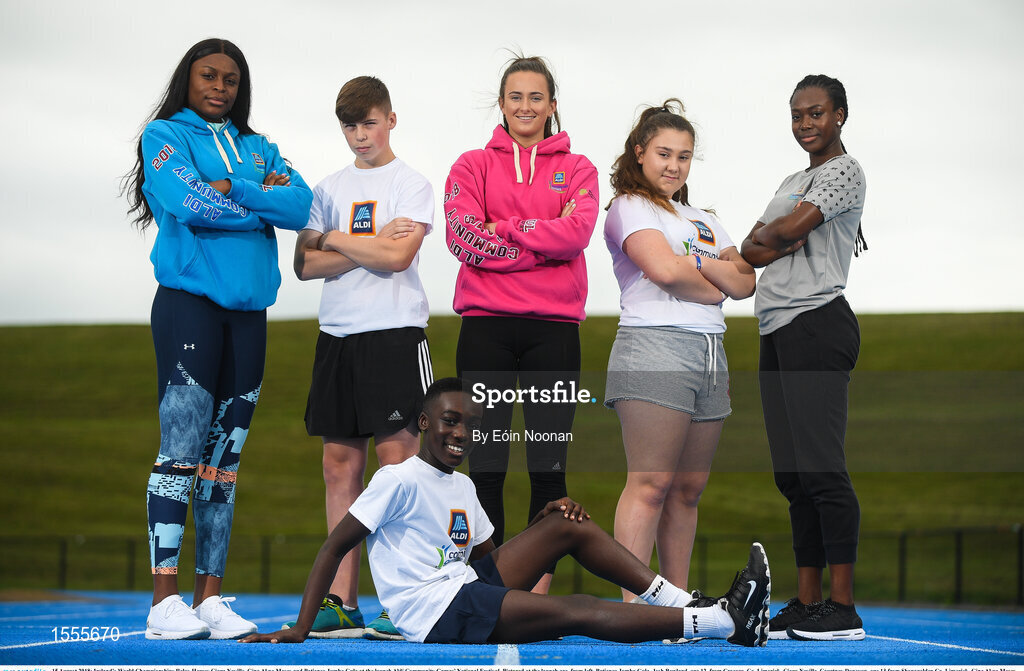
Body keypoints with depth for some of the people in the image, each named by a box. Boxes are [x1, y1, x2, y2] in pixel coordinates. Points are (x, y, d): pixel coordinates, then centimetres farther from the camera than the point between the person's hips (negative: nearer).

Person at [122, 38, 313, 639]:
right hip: (189, 300, -6)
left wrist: (231, 189, -10)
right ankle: (165, 600, -14)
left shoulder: (258, 149, 19)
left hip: (248, 309, 6)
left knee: (225, 454, 5)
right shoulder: (165, 134, 4)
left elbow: (301, 207, 1)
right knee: (183, 448, -12)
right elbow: (188, 203, -14)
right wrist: (262, 203, -3)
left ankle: (210, 596, 7)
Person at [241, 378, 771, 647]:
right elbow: (334, 547, -9)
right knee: (574, 611, -22)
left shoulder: (462, 487, 19)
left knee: (570, 524, 0)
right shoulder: (399, 480, -7)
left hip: (471, 588, 9)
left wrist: (543, 522, 5)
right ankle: (724, 622, -30)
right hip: (437, 614, -9)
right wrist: (299, 631, -16)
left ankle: (678, 601, -6)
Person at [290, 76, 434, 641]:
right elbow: (305, 264, 5)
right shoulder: (330, 188, 16)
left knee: (397, 457, -10)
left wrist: (337, 239, 0)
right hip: (337, 334, 5)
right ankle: (341, 603, 4)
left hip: (395, 330, -5)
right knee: (340, 464, 3)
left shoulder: (412, 184, 3)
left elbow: (398, 255, -11)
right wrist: (370, 246, -6)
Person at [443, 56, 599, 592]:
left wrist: (502, 230, -9)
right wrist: (544, 242, -10)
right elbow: (463, 236, -6)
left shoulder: (576, 169, 11)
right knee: (486, 466, -1)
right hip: (487, 325, 0)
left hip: (554, 326, 0)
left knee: (549, 467, 0)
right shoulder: (473, 165, 11)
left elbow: (577, 233, -8)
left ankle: (539, 590, 5)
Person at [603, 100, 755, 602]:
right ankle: (634, 606, -16)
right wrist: (715, 288, 3)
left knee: (687, 488, 5)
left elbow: (746, 282, 12)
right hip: (654, 347, -7)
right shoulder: (630, 208, 3)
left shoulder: (704, 222, 25)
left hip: (710, 354, 7)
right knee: (650, 483, -13)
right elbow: (665, 268, -13)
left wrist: (699, 264, -3)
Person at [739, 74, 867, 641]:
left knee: (821, 466, -13)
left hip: (817, 324, -9)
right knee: (791, 473, 6)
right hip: (776, 331, 9)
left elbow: (790, 228, -13)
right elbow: (752, 250, 17)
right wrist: (774, 243, -4)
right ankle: (806, 603, 8)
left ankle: (843, 608, -14)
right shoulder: (793, 182, 25)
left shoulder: (845, 172, -1)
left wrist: (769, 234, 8)